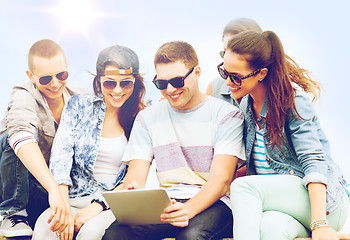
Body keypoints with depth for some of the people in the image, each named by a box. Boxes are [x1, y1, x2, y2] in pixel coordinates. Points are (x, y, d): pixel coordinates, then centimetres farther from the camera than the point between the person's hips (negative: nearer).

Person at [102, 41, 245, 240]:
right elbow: (136, 175, 7)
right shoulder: (147, 118, 14)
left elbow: (221, 179, -8)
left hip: (211, 202, -3)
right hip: (165, 202, 3)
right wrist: (133, 191, -19)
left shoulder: (227, 115, 3)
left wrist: (189, 209, -27)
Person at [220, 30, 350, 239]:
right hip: (276, 199, 5)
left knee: (243, 187, -30)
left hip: (324, 200, -4)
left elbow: (313, 161, -19)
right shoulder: (245, 104, 11)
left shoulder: (293, 99, -10)